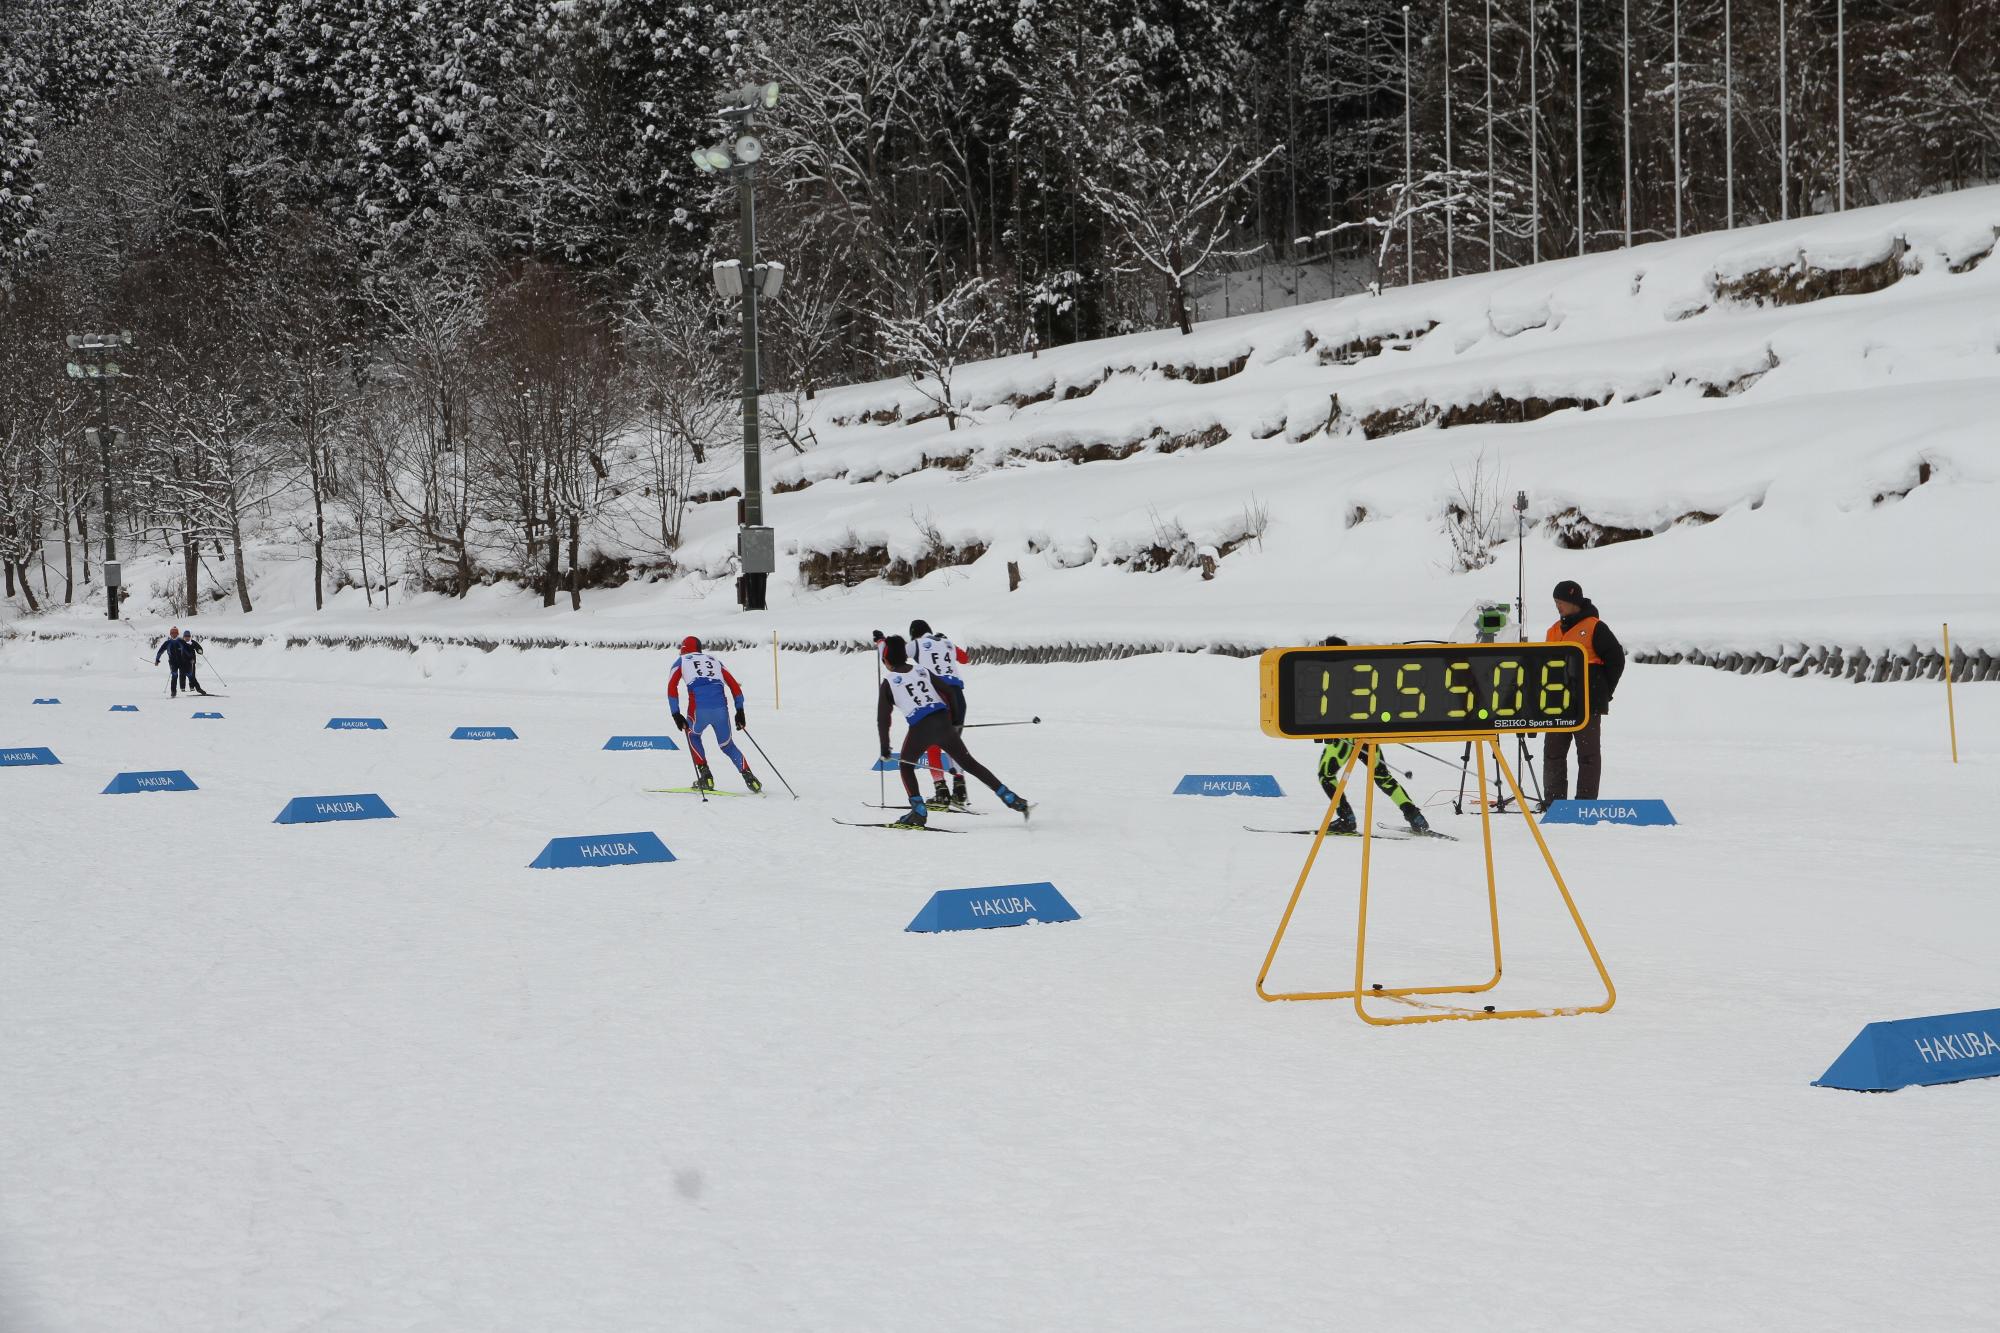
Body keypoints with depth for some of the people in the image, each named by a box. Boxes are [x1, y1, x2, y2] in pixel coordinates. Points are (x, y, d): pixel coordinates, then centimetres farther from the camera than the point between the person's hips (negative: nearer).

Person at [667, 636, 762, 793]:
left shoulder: (681, 661, 21)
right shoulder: (714, 660, 29)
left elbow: (672, 687, 6)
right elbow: (734, 686, 21)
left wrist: (676, 714, 4)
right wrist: (740, 711, 23)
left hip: (698, 709, -2)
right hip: (721, 708, 2)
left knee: (693, 735, 29)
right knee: (727, 745, 21)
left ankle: (705, 776, 16)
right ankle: (749, 778, 3)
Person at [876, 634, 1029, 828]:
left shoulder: (888, 684, 6)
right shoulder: (922, 671, 18)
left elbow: (883, 719, 3)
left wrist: (885, 748, 9)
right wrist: (953, 722, 28)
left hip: (920, 729, -4)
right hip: (943, 722, 4)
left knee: (906, 766, 22)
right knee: (968, 763, 14)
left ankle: (919, 813, 9)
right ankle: (1011, 799, 8)